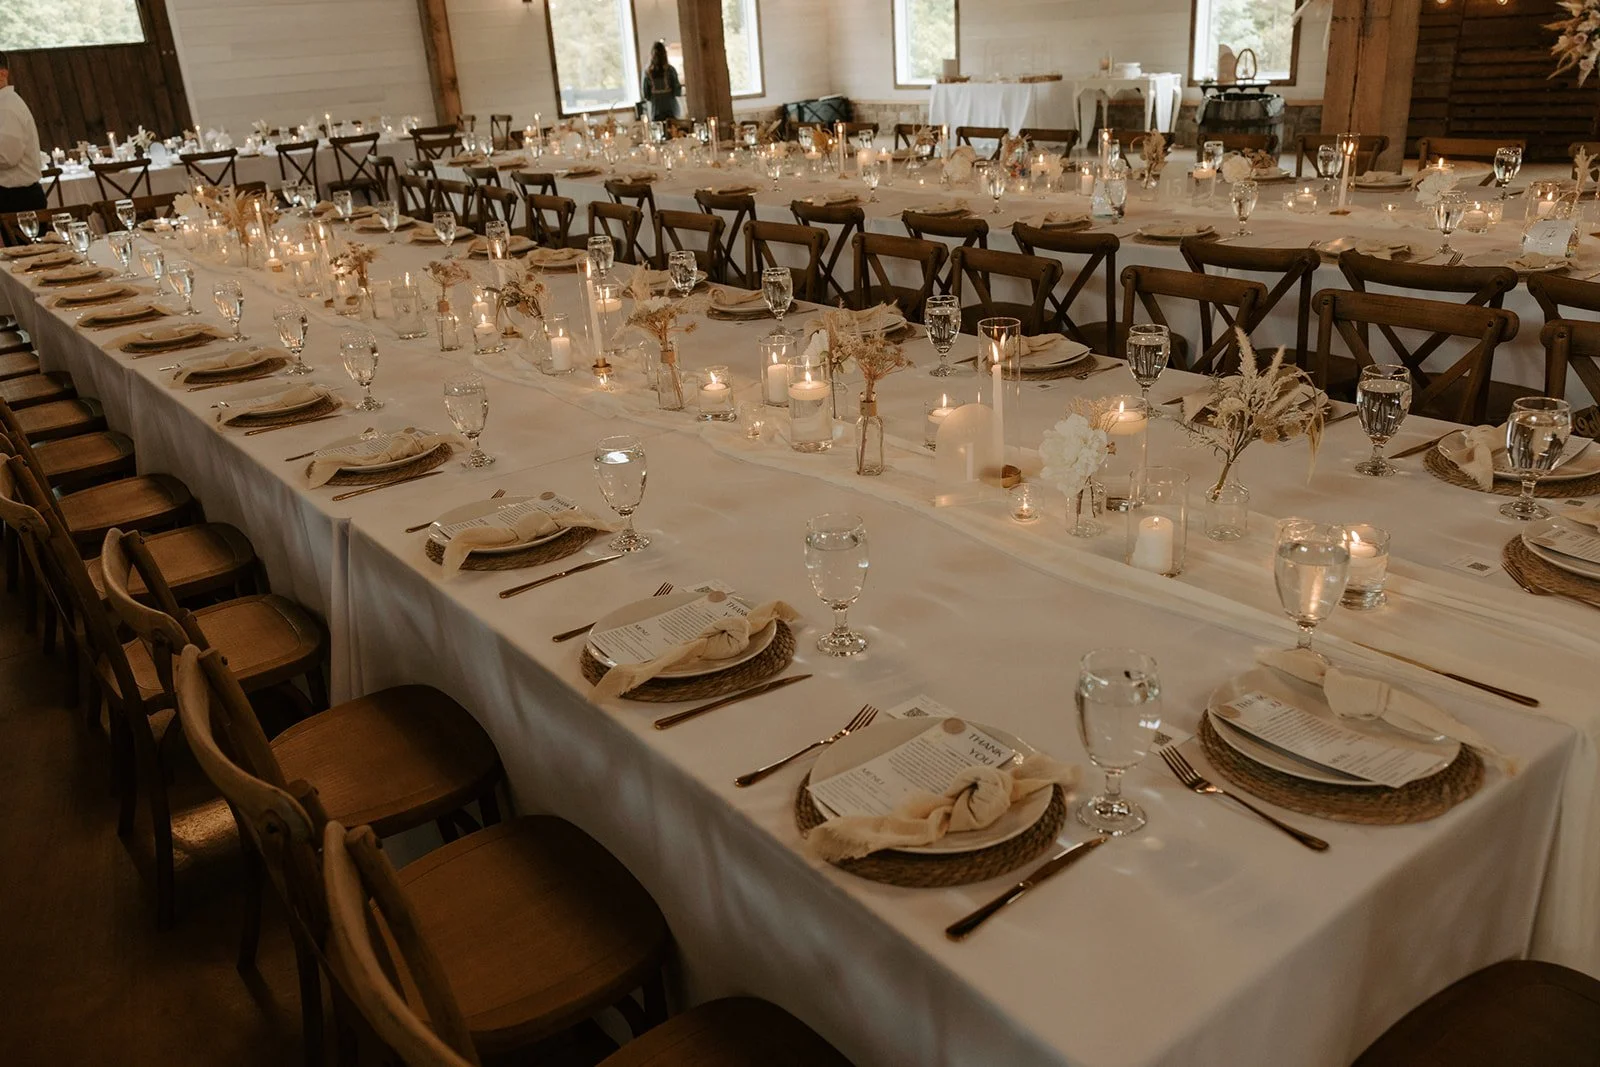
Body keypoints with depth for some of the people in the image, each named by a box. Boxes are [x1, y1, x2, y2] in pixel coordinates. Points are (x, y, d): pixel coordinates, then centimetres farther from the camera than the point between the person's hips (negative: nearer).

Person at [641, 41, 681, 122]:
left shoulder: (647, 73, -6)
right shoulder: (670, 70, -10)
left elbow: (645, 95, -2)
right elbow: (677, 92, -7)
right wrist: (681, 85, 14)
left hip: (656, 112, 1)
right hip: (671, 111, -1)